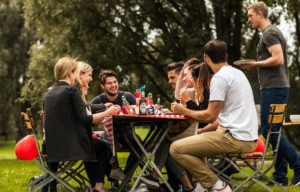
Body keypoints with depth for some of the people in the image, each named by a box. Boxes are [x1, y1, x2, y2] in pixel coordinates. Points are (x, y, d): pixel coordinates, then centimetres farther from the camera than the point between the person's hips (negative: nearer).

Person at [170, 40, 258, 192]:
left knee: (176, 149, -12)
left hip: (235, 139, -10)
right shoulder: (238, 73, 18)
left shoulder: (219, 77, -12)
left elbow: (210, 116, -14)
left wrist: (184, 111, 1)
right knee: (196, 141, 31)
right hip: (249, 137, 10)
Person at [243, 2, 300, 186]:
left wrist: (256, 64, -11)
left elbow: (278, 59, -22)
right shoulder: (274, 32, 21)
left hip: (273, 88, -11)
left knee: (269, 129, -11)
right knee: (274, 130, 10)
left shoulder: (269, 33, -11)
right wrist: (256, 65, 18)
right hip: (280, 87, 11)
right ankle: (280, 175, 12)